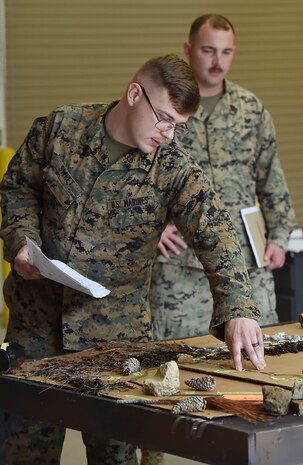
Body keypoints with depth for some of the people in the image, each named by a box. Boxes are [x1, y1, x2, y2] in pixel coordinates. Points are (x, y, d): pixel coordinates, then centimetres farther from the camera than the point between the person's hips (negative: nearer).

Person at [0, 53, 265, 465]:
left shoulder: (173, 171, -11)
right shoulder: (59, 127, -6)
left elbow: (215, 235, -24)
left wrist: (237, 309, -40)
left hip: (116, 328, -1)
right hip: (36, 315, 1)